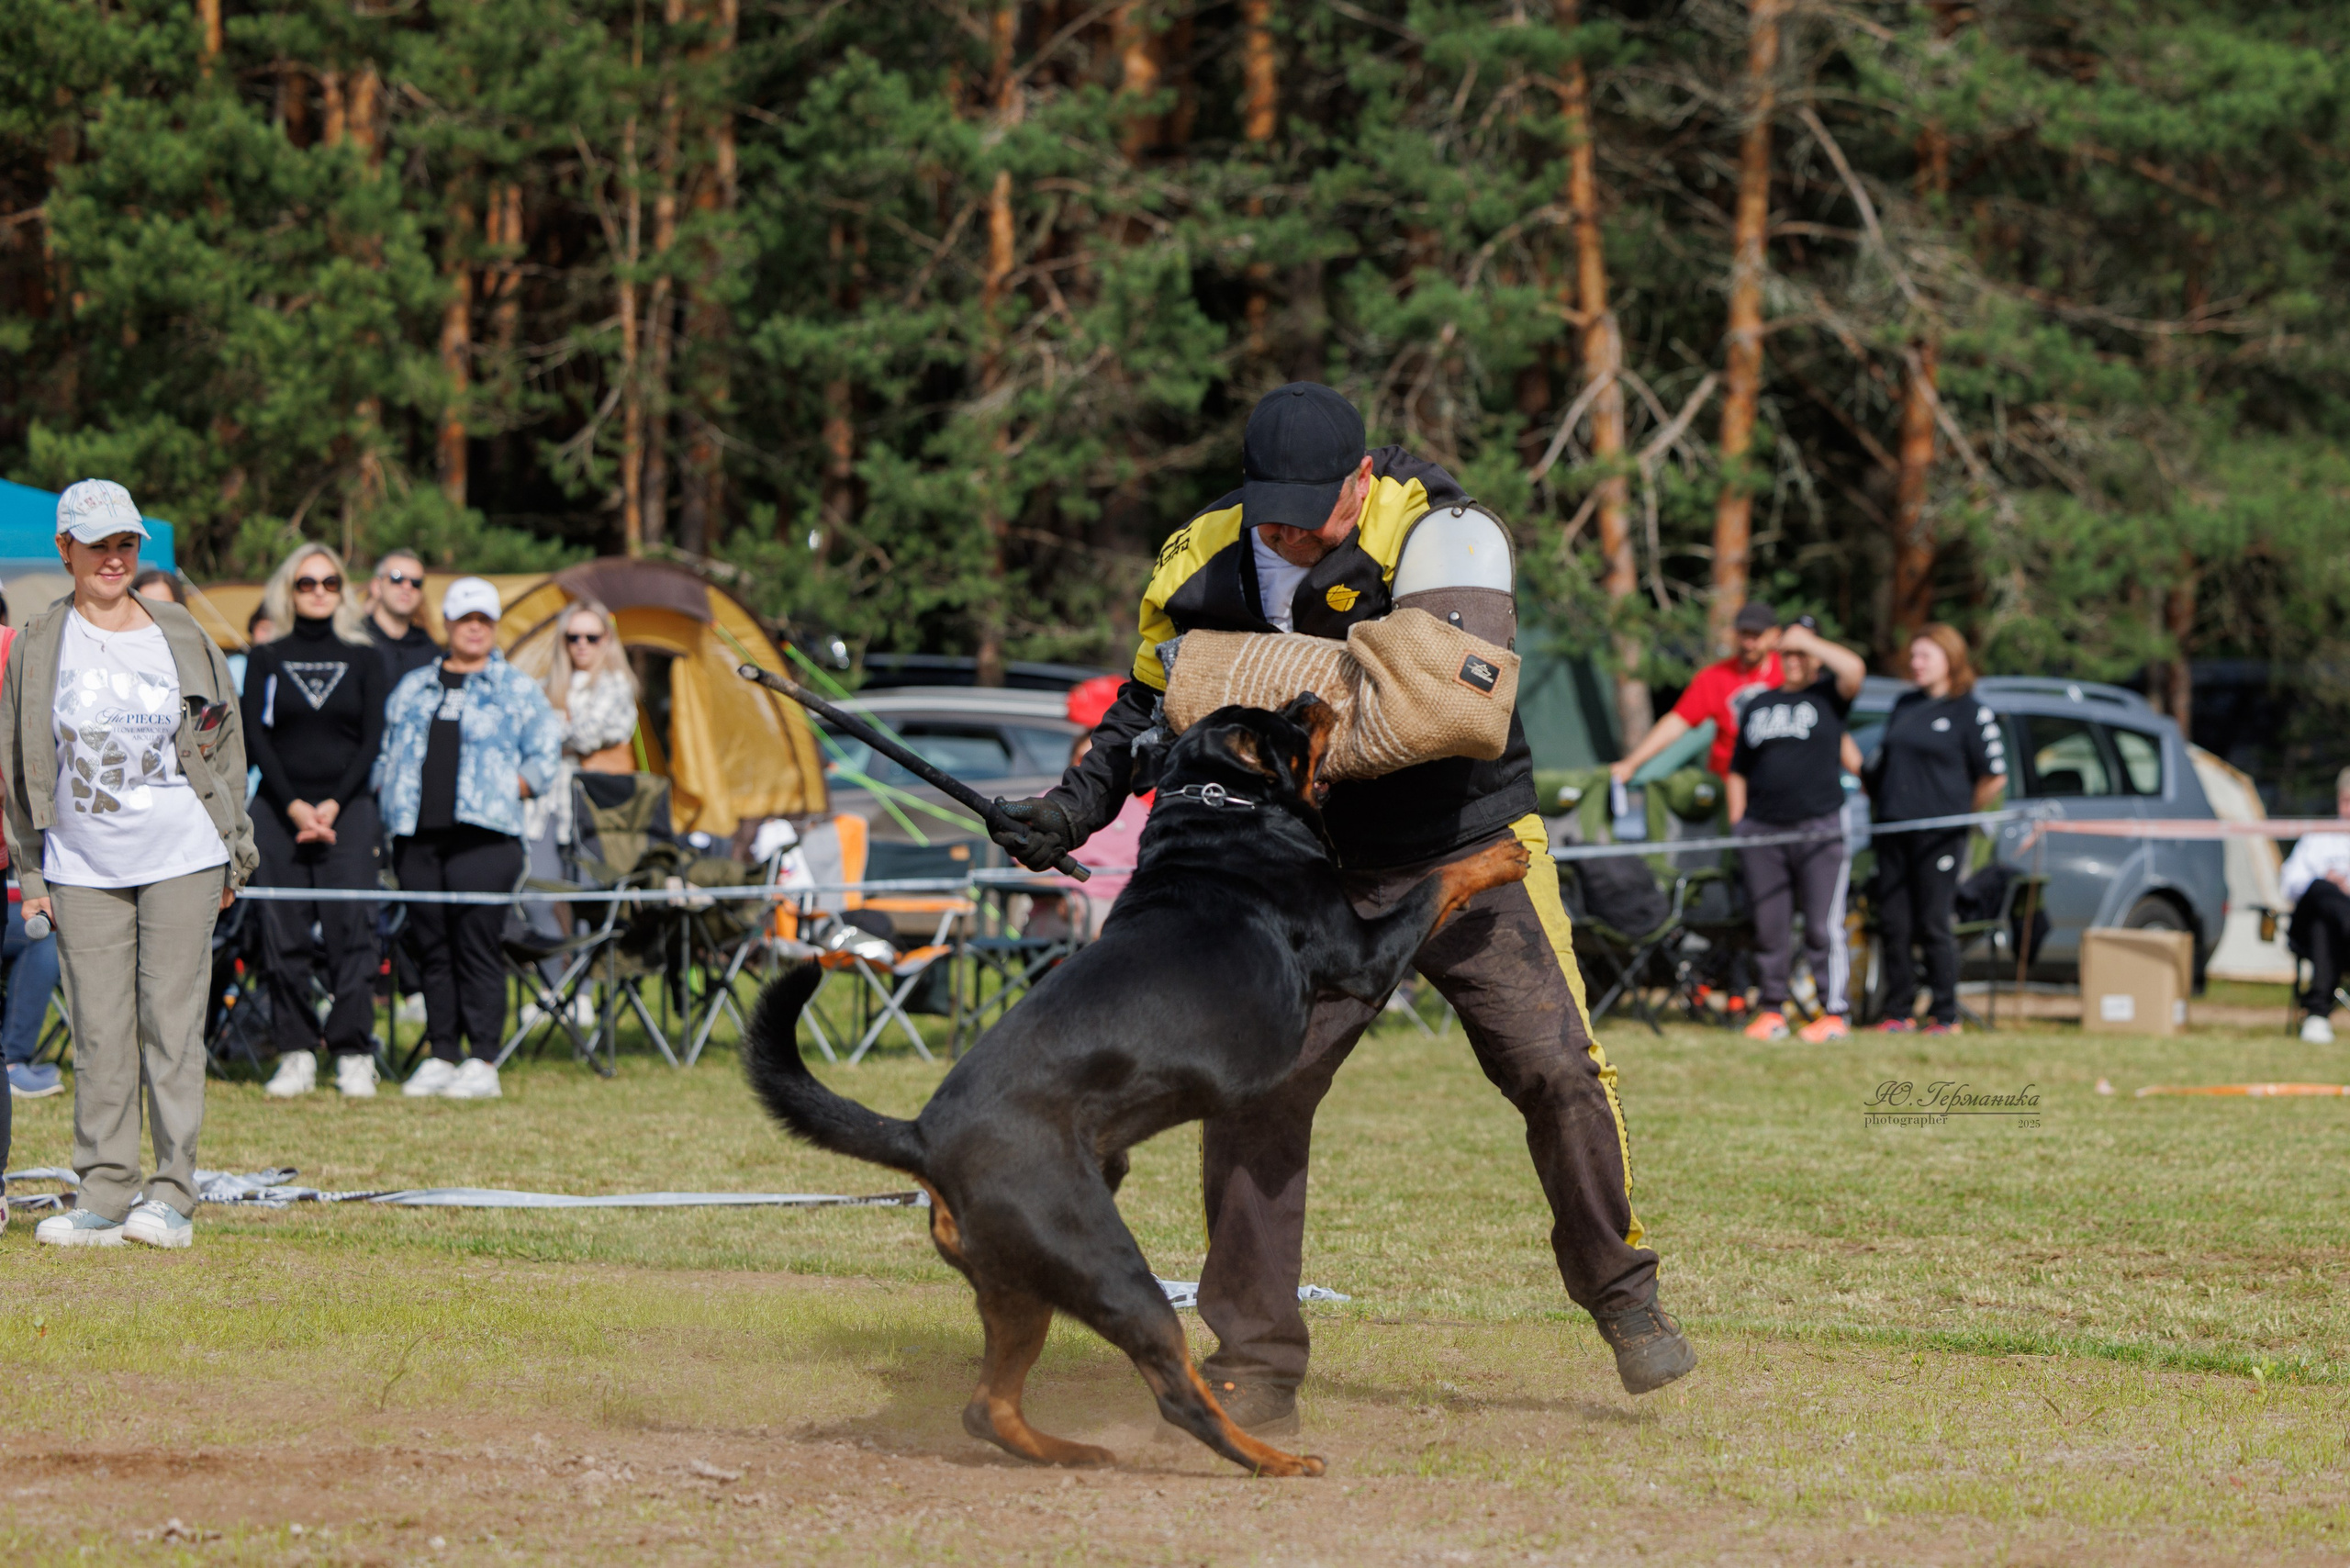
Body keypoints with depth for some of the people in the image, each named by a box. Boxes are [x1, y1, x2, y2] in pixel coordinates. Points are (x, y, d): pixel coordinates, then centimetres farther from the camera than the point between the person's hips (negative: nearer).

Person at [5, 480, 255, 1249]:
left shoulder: (182, 637, 5)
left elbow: (224, 746, 11)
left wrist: (234, 854, 9)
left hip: (180, 860, -1)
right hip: (83, 869, 1)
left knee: (172, 1024, -3)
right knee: (98, 1034, 1)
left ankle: (174, 1194, 1)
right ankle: (103, 1196, 5)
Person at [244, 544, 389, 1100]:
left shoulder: (364, 659, 10)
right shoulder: (266, 659, 10)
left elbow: (371, 740, 3)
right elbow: (255, 737, 2)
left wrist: (334, 804, -9)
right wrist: (294, 804, -10)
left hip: (348, 809, -1)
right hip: (278, 810, 1)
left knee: (350, 928, -8)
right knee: (283, 933, -3)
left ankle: (353, 1053, -5)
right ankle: (296, 1054, 2)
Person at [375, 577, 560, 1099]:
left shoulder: (517, 689, 7)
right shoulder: (413, 687, 18)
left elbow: (544, 756, 6)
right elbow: (385, 754, 23)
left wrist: (508, 793, -4)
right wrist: (388, 800, 8)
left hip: (481, 836, -4)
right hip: (417, 838, 4)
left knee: (476, 947, -7)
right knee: (432, 949, 6)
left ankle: (483, 1063, -4)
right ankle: (441, 1056, 12)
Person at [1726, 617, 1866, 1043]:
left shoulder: (1827, 696, 6)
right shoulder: (1758, 704, 19)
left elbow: (1854, 669, -16)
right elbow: (1738, 770, 22)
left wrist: (1808, 640, -6)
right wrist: (1736, 823, 11)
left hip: (1819, 828, -4)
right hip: (1762, 831, 4)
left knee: (1824, 926, -6)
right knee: (1770, 927, 5)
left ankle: (1834, 1012, -3)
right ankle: (1772, 1011, 12)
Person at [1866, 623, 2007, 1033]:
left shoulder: (1971, 713, -3)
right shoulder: (1904, 706, 16)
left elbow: (1995, 777, -4)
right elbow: (1883, 763, 25)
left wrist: (1959, 814, 2)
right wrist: (1878, 809, 17)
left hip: (1938, 835, -6)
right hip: (1893, 832, 6)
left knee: (1934, 926, -6)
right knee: (1893, 925, 4)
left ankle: (1946, 1016, 2)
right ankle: (1899, 1012, 12)